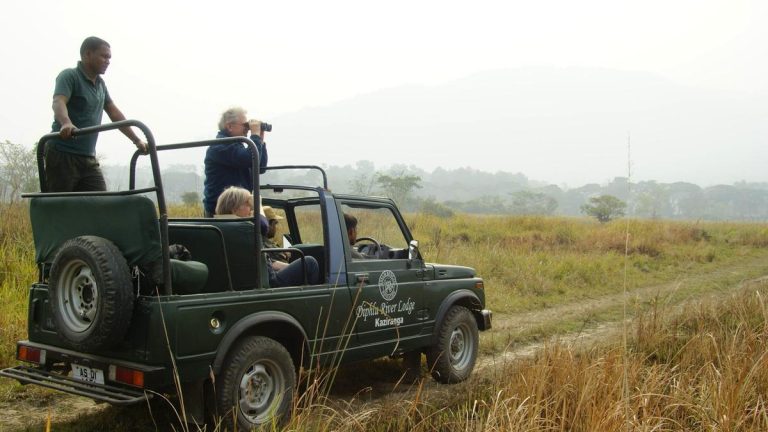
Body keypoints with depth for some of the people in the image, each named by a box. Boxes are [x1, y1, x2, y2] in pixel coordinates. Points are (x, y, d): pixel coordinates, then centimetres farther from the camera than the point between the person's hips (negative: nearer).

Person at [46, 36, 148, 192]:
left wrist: (137, 140, 18)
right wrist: (66, 123, -47)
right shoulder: (69, 76, -8)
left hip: (89, 158, 7)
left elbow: (114, 112, 21)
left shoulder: (100, 84, 16)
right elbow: (58, 102, -25)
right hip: (63, 156, -7)